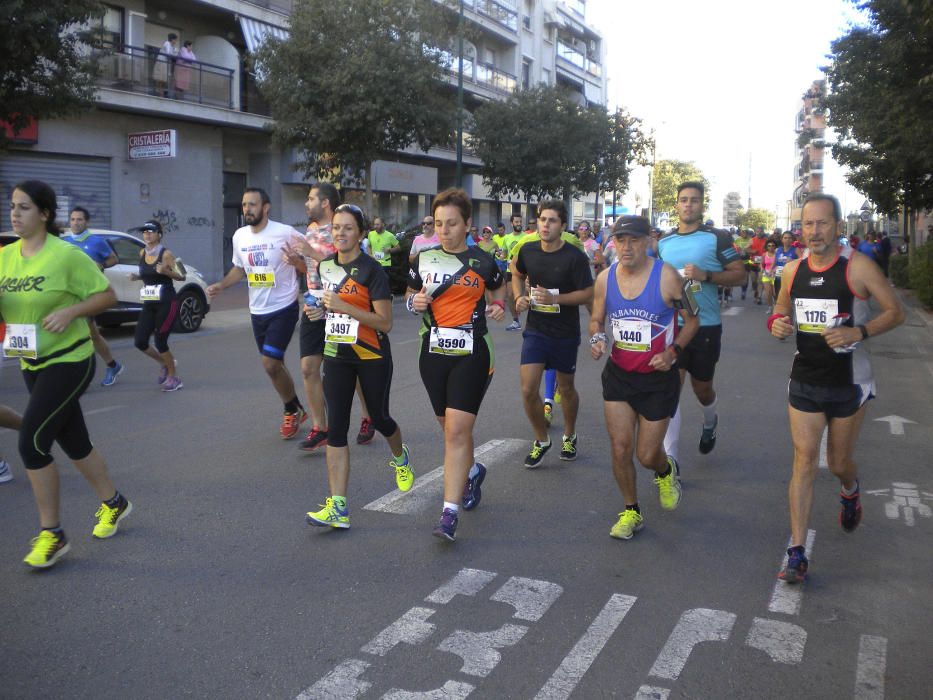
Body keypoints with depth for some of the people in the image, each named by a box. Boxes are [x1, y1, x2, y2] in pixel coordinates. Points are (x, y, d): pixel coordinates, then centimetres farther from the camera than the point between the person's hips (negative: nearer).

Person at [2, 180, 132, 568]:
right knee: (74, 442, 16)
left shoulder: (66, 255, -14)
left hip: (69, 361, -7)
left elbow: (108, 295, -9)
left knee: (31, 442, -12)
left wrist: (70, 311, -23)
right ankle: (113, 503, 36)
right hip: (32, 365, 7)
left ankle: (51, 534, 2)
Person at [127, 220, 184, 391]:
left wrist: (165, 271, -24)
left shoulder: (166, 254, -9)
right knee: (140, 342, 0)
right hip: (149, 304, 6)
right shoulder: (142, 253, 8)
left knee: (160, 341, -5)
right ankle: (164, 363, 28)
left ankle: (173, 378, 13)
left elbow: (182, 276, -7)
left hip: (167, 303, -6)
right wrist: (137, 276, 3)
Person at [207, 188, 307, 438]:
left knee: (270, 364, -13)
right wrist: (220, 285, 4)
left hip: (283, 308, -6)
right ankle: (295, 410, 32)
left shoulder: (285, 233, -15)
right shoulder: (239, 236, 4)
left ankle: (293, 410, 10)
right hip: (257, 311, 6)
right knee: (274, 364, 14)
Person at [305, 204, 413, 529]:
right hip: (336, 356, 5)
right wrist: (318, 309, -1)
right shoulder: (325, 265, 5)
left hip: (372, 358, -5)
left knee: (379, 418, 12)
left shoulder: (372, 270, -14)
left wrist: (343, 306, -25)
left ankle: (400, 457, 48)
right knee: (336, 428, -3)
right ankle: (338, 507, -3)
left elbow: (385, 322, -18)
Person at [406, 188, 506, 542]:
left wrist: (499, 307, -4)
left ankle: (450, 512, -10)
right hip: (434, 353, 4)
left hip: (471, 355, -3)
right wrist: (415, 302, -6)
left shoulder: (483, 262, 0)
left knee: (457, 431, -12)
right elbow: (410, 295, 16)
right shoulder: (424, 258, 5)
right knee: (451, 428, 15)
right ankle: (472, 472, 45)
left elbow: (497, 293, 17)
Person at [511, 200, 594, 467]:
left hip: (565, 334, -2)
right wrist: (519, 296, -2)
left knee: (566, 388, 14)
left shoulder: (574, 257, -15)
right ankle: (541, 440, 16)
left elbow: (588, 294, -14)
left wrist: (555, 298, -26)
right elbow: (517, 274, 17)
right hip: (535, 330, 2)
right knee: (528, 389, -7)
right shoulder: (527, 250, -3)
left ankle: (569, 436, 39)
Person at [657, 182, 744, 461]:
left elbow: (739, 274, -7)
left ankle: (710, 422, 49)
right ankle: (670, 458, -4)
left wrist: (705, 275, -21)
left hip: (706, 326, -2)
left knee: (702, 387, 14)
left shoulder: (717, 238, -4)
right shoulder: (663, 243, 9)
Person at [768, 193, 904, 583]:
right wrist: (777, 324, -8)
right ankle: (797, 553, -1)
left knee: (838, 463, 12)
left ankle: (850, 491, 51)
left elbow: (895, 312, -7)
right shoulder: (793, 270, 1)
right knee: (804, 460, -3)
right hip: (805, 380, 3)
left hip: (848, 383, -2)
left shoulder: (858, 267, -12)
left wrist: (859, 332, -24)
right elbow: (782, 311, 16)